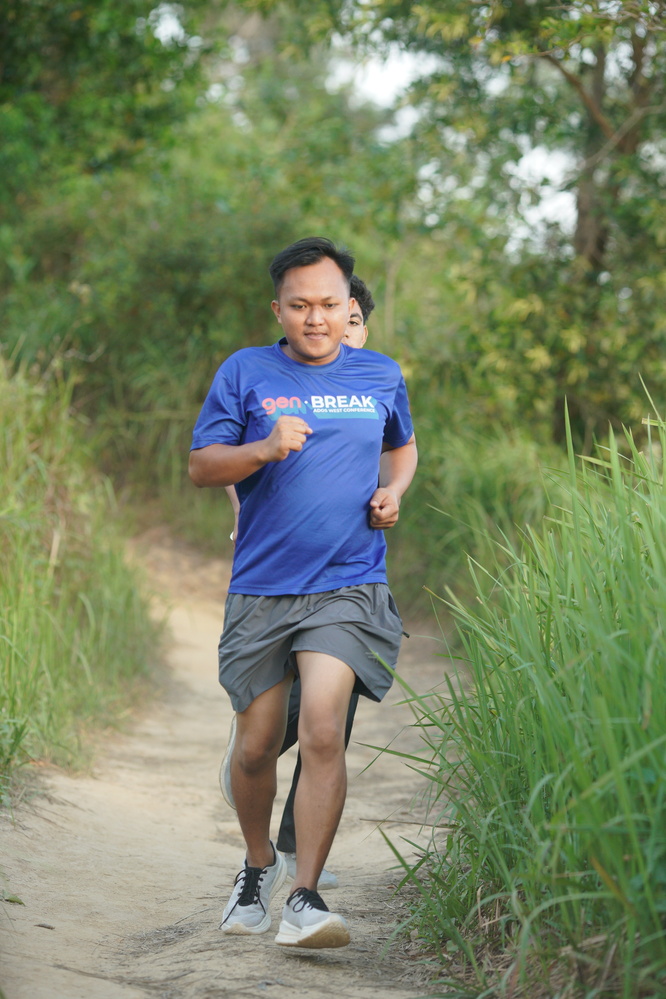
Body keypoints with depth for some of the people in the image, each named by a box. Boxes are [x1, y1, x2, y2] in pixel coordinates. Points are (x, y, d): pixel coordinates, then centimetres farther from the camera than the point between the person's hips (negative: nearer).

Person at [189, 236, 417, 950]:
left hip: (349, 588, 0)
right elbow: (200, 467, 1)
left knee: (322, 728, -19)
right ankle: (259, 864, 35)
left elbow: (402, 445, 29)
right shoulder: (245, 372, 3)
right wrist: (265, 449, -17)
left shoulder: (381, 376, 10)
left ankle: (305, 898, -15)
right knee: (256, 747, 7)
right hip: (261, 590, 1)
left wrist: (394, 492, 8)